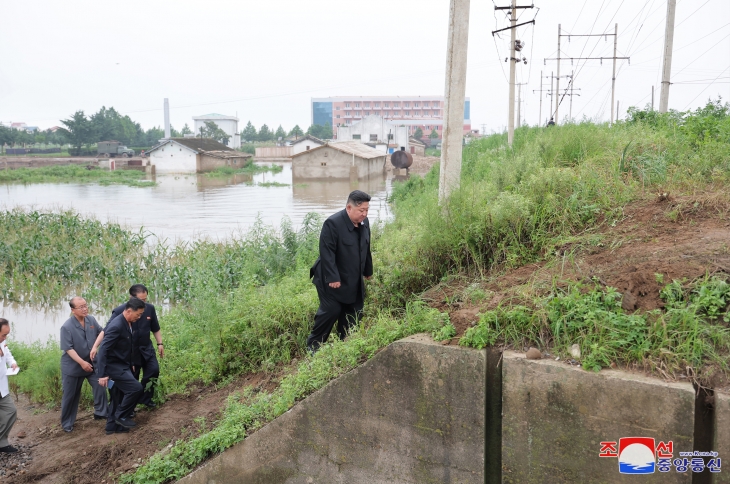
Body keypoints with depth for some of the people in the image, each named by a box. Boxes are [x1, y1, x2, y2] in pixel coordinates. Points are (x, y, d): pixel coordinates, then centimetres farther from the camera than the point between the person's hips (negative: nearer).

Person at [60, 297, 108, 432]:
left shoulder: (91, 319, -6)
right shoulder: (67, 327, -21)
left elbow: (101, 332, 3)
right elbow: (68, 348, -22)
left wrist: (95, 346, -14)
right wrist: (82, 363, -25)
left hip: (91, 363, 4)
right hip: (72, 366, -4)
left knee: (100, 387, 2)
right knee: (70, 395, 8)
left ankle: (100, 413, 20)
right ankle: (67, 423, 22)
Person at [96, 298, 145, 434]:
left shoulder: (128, 323, 3)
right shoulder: (116, 326, -26)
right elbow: (103, 350, -26)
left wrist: (131, 365, 22)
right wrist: (102, 374, -27)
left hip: (122, 365, 9)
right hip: (113, 366, -9)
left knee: (118, 396, 16)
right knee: (136, 387, -15)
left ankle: (112, 425, 28)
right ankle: (121, 416, 2)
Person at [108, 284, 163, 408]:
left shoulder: (150, 308, -6)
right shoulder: (120, 311, -19)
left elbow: (155, 328, 9)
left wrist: (160, 343, 9)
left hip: (146, 347, 4)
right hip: (129, 350, -4)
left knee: (154, 369, -6)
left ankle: (145, 398, 15)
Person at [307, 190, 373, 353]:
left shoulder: (364, 222, 2)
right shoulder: (333, 223, -21)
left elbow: (366, 249, 13)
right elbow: (327, 253, -23)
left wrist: (368, 271, 18)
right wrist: (333, 278, -25)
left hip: (354, 281, 7)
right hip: (332, 279, -7)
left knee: (354, 313, 7)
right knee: (331, 311, -6)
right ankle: (313, 345, 12)